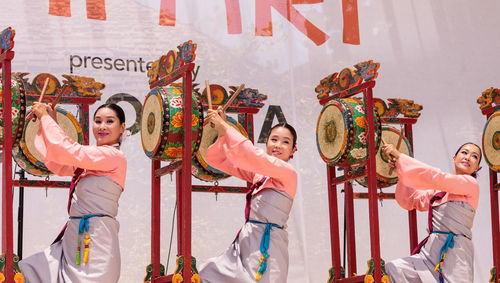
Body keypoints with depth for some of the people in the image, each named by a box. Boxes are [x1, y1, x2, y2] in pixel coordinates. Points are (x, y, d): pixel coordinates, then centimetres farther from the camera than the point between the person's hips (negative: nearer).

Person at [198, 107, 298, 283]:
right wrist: (221, 130, -2)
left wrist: (224, 126, -15)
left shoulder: (288, 173, -8)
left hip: (266, 244, -8)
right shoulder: (258, 173, 13)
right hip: (247, 239, 8)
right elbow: (217, 160, 13)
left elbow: (252, 155, -21)